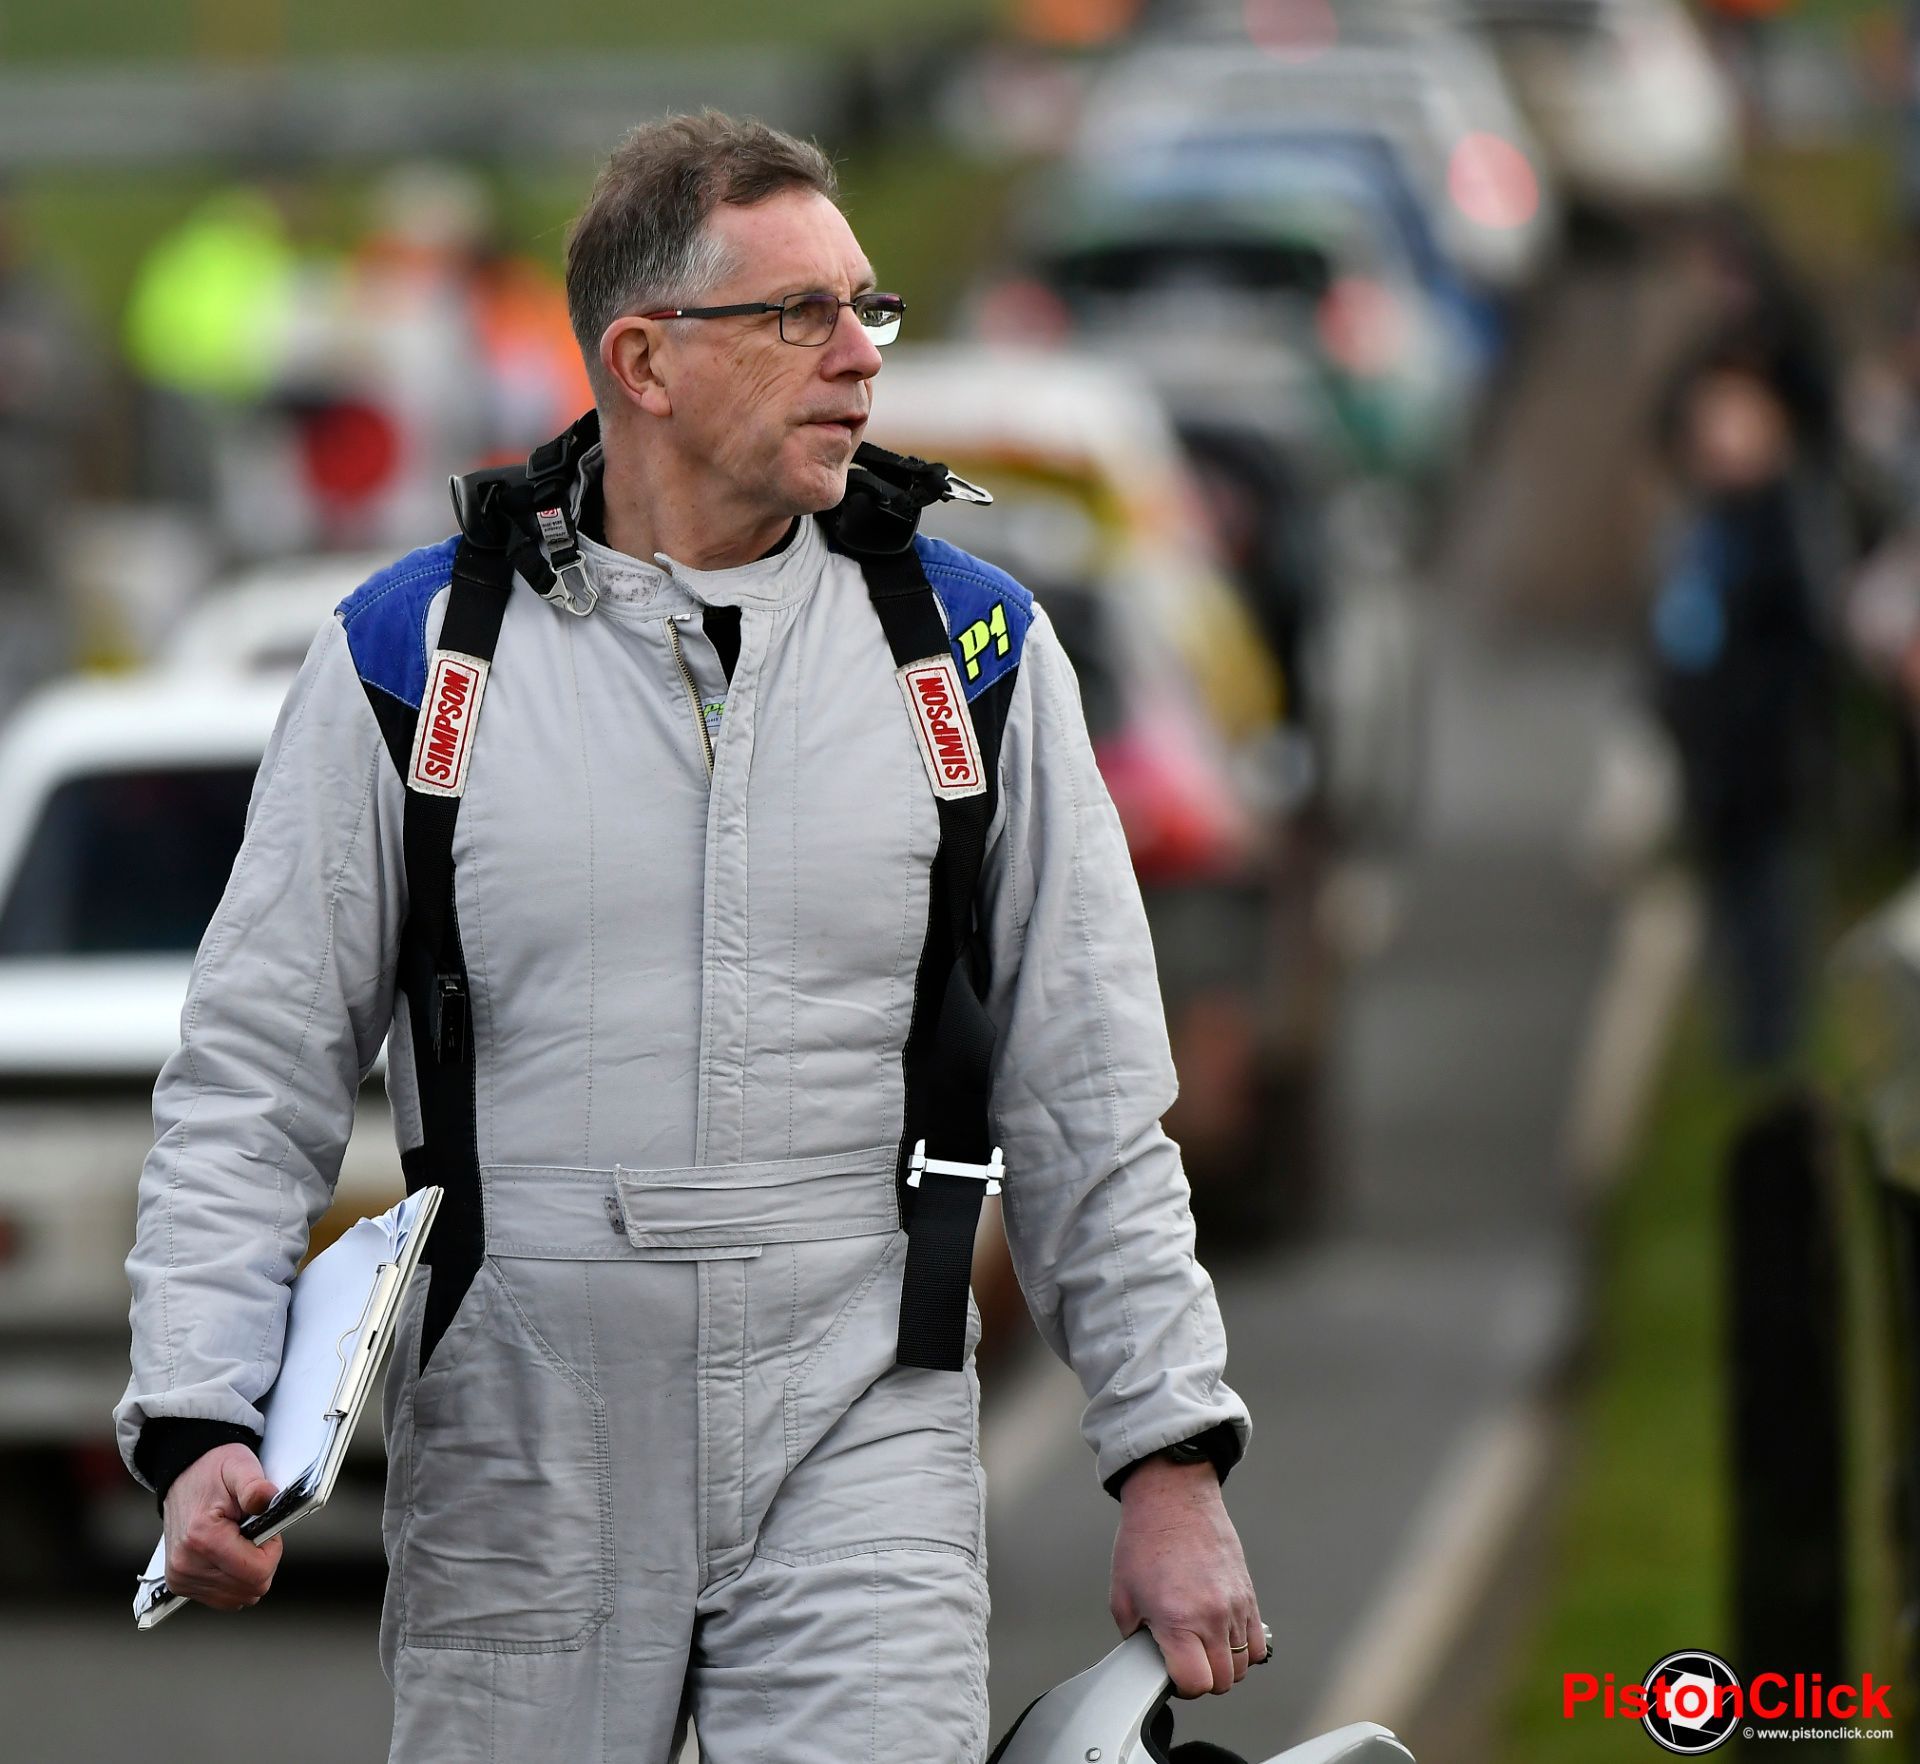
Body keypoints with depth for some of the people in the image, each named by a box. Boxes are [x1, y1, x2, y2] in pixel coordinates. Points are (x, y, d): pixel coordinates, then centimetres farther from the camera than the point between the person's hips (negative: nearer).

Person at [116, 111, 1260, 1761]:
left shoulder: (974, 650, 6)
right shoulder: (415, 658, 2)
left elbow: (1092, 1107, 9)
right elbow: (252, 1081, 3)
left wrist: (1173, 1463, 4)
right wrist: (202, 1425, -9)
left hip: (858, 1451, 0)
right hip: (516, 1483, 0)